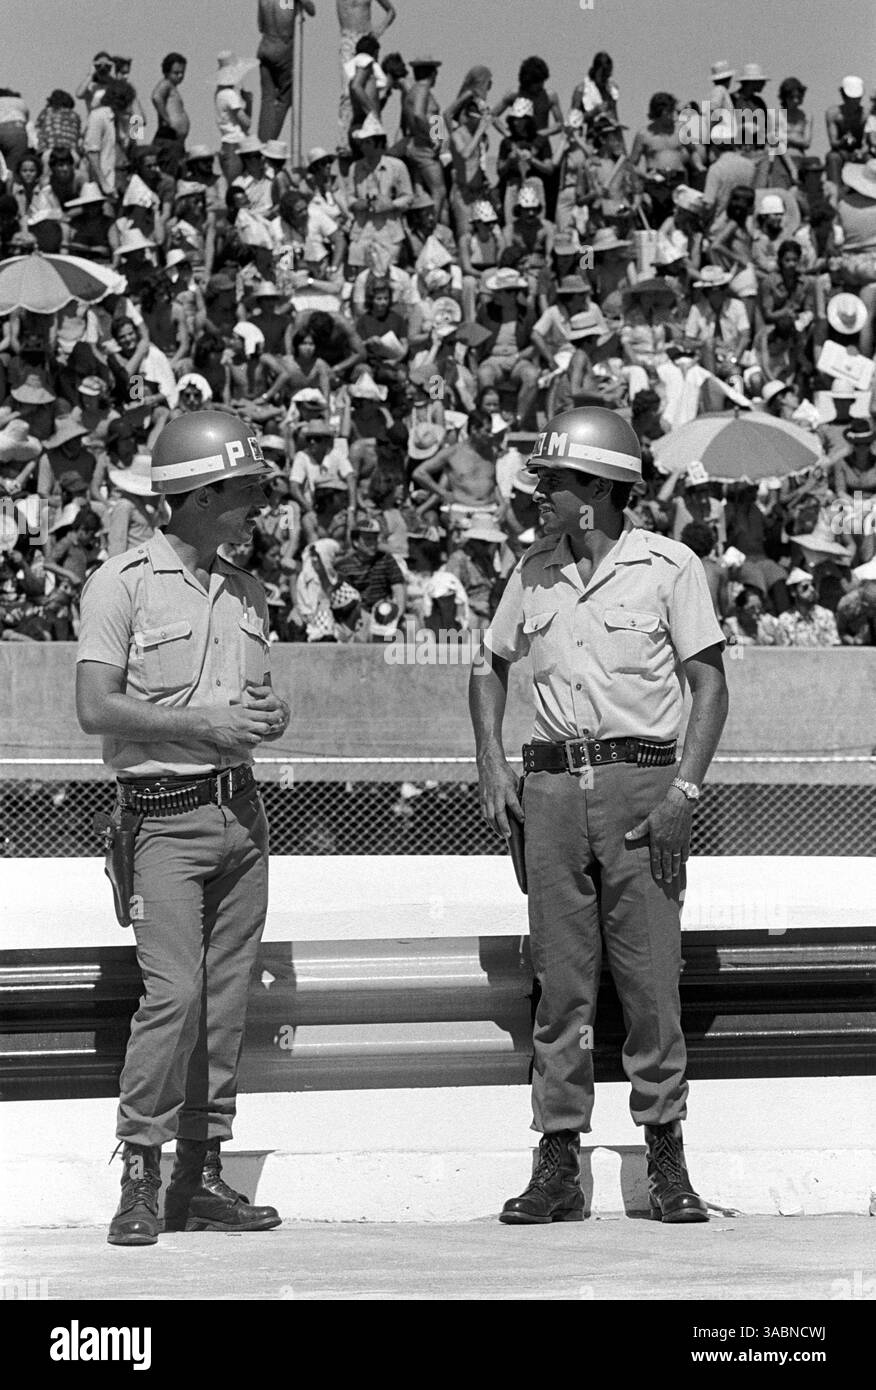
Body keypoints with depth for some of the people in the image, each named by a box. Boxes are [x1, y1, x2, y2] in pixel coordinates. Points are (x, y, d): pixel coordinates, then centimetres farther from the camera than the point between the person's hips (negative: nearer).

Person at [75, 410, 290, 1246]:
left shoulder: (246, 594, 15)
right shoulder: (124, 583, -5)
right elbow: (96, 708, -12)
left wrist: (271, 716, 0)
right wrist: (201, 723, -17)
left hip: (242, 812, 6)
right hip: (167, 816, -6)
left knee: (226, 999, 5)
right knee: (174, 992, -16)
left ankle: (201, 1176, 11)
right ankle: (139, 1175, -8)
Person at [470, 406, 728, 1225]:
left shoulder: (668, 567, -2)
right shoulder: (535, 571, 11)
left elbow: (709, 683, -3)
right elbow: (490, 667, 22)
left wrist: (685, 789, -13)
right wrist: (492, 772, 10)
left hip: (639, 780, -4)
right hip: (551, 787, 4)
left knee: (651, 980, -3)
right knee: (559, 982, 4)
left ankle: (667, 1162, 6)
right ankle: (557, 1166, 7)